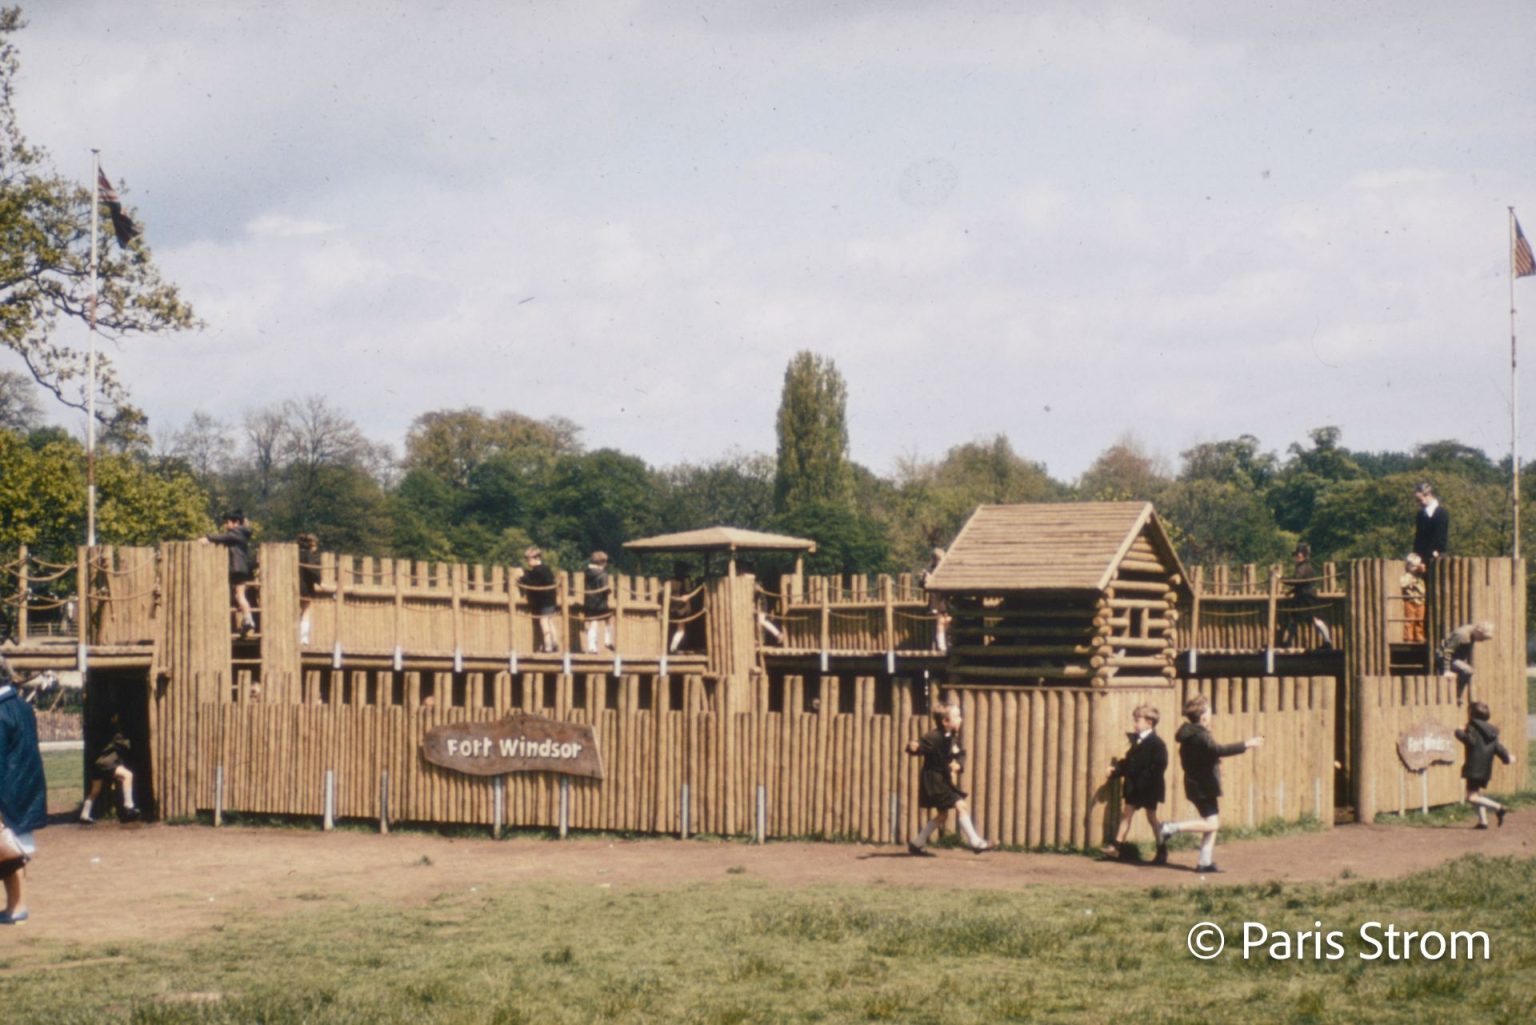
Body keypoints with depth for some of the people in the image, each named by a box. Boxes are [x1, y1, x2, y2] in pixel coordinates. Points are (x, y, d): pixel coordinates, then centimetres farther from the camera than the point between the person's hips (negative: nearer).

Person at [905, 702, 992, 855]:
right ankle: (975, 842, -7)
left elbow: (961, 753, 14)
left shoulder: (953, 737, 5)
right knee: (961, 806, -13)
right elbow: (919, 747, -27)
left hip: (945, 780, 10)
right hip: (934, 779, -10)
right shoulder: (933, 737, -21)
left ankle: (916, 844, 27)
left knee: (942, 815, 18)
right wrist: (913, 747, -51)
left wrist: (959, 764, -8)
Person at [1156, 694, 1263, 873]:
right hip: (1203, 786, -10)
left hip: (1196, 783, 10)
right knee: (1211, 823, -8)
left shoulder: (1189, 734, 10)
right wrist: (1246, 745, -31)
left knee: (1213, 823, 12)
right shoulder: (1200, 736, -20)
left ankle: (1205, 862, 11)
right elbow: (1219, 750, -33)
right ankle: (1171, 828, -10)